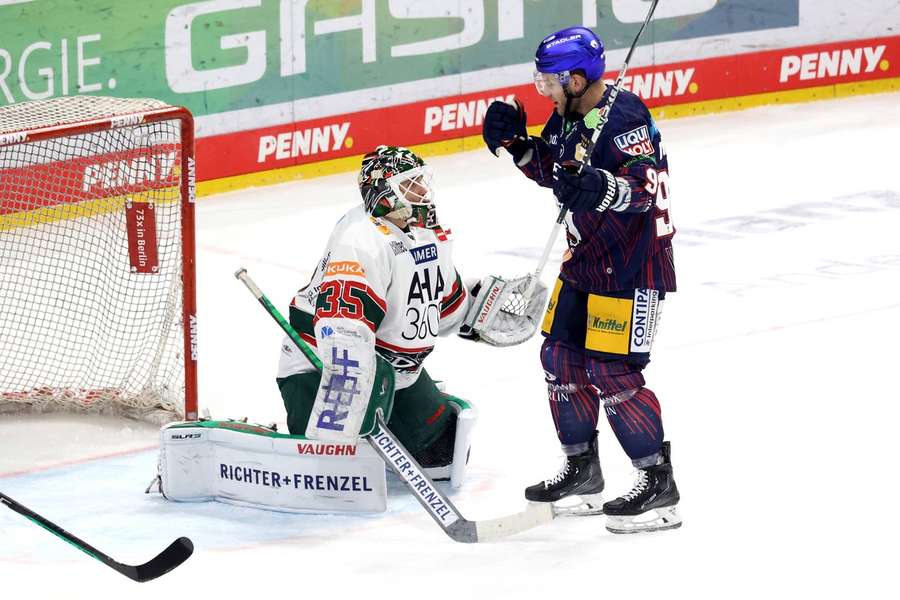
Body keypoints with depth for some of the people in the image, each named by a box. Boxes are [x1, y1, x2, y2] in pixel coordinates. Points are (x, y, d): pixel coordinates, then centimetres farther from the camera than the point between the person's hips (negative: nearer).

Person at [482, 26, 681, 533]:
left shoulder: (625, 116, -22)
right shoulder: (568, 116, 6)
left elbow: (644, 189, -29)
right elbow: (552, 170, 20)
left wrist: (602, 188, -46)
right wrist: (516, 142, 6)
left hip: (633, 263, -10)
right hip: (587, 258, 10)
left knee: (612, 372, -12)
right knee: (562, 355, 12)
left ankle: (659, 485, -4)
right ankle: (582, 472, 27)